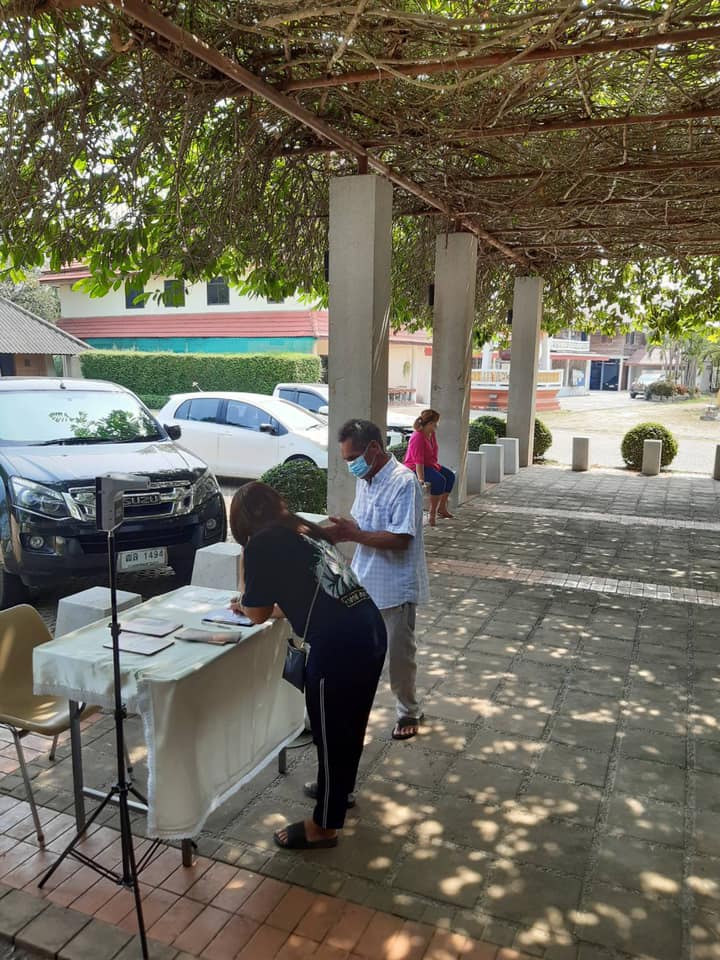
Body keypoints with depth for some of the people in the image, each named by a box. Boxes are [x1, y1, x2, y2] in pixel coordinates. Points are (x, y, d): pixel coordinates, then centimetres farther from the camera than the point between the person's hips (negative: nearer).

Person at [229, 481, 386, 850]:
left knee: (330, 734, 11)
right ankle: (340, 788, 50)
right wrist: (278, 606, 35)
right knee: (350, 724, 28)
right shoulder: (305, 530, 18)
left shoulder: (261, 544, -3)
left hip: (338, 644, -8)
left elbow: (258, 613, 5)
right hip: (371, 629, 8)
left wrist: (242, 604, 26)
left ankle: (324, 826, 30)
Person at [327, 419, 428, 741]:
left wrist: (353, 534, -25)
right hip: (362, 584, 7)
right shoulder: (364, 480, 5)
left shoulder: (403, 482, -21)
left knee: (399, 654, 9)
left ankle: (409, 712, 32)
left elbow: (401, 539, -26)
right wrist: (343, 533, -5)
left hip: (394, 588, -7)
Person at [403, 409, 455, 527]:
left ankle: (442, 508, 12)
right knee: (439, 480, -28)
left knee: (450, 475, 5)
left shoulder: (432, 434, 2)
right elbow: (418, 461, -31)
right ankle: (432, 512, -17)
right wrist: (421, 479, -34)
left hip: (430, 464, 10)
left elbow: (433, 454, 9)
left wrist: (437, 467, -1)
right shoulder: (418, 438, -26)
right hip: (414, 468, -10)